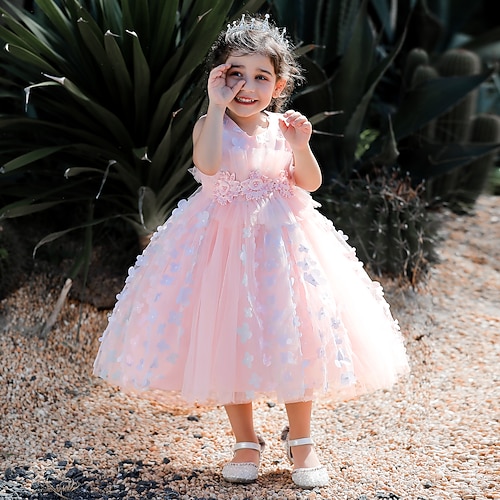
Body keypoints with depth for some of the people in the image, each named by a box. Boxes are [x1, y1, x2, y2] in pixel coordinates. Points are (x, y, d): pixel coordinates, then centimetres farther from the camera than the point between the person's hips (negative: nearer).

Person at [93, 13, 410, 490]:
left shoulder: (283, 127, 2)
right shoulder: (212, 125, -7)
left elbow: (310, 184, 1)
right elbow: (207, 164, -27)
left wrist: (300, 147, -15)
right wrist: (217, 106, -26)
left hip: (282, 242, 2)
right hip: (223, 243, -2)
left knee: (294, 340, 4)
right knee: (227, 340, 4)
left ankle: (300, 439, 22)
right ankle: (245, 441, 22)